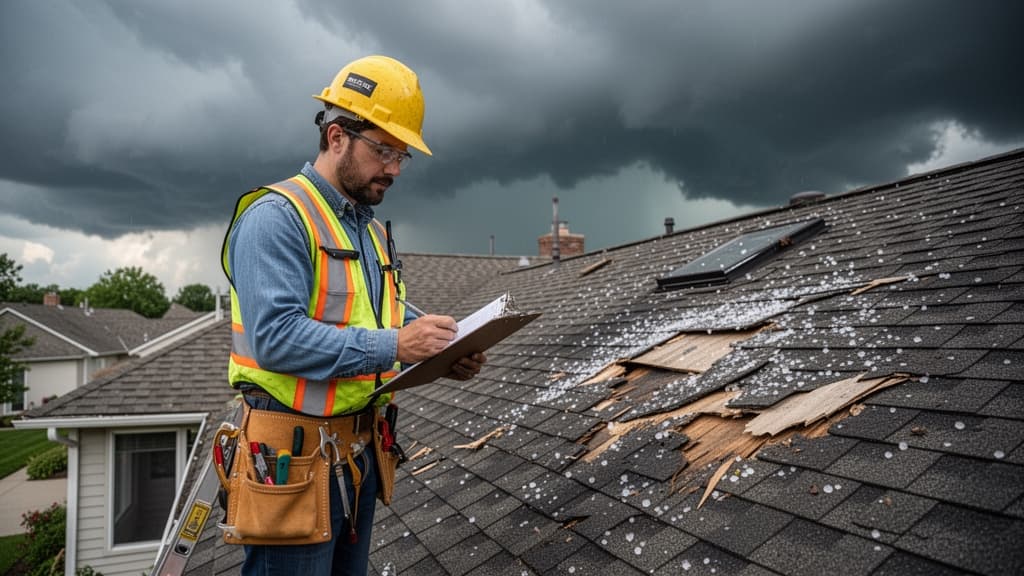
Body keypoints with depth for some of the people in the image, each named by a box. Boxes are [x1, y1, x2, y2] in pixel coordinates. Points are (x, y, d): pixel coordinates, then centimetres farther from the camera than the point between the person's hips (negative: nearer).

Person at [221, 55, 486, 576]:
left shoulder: (373, 229, 13)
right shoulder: (275, 216, -15)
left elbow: (395, 320, 17)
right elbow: (275, 336, -26)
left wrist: (442, 356, -3)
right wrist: (394, 345, -31)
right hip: (296, 454, -8)